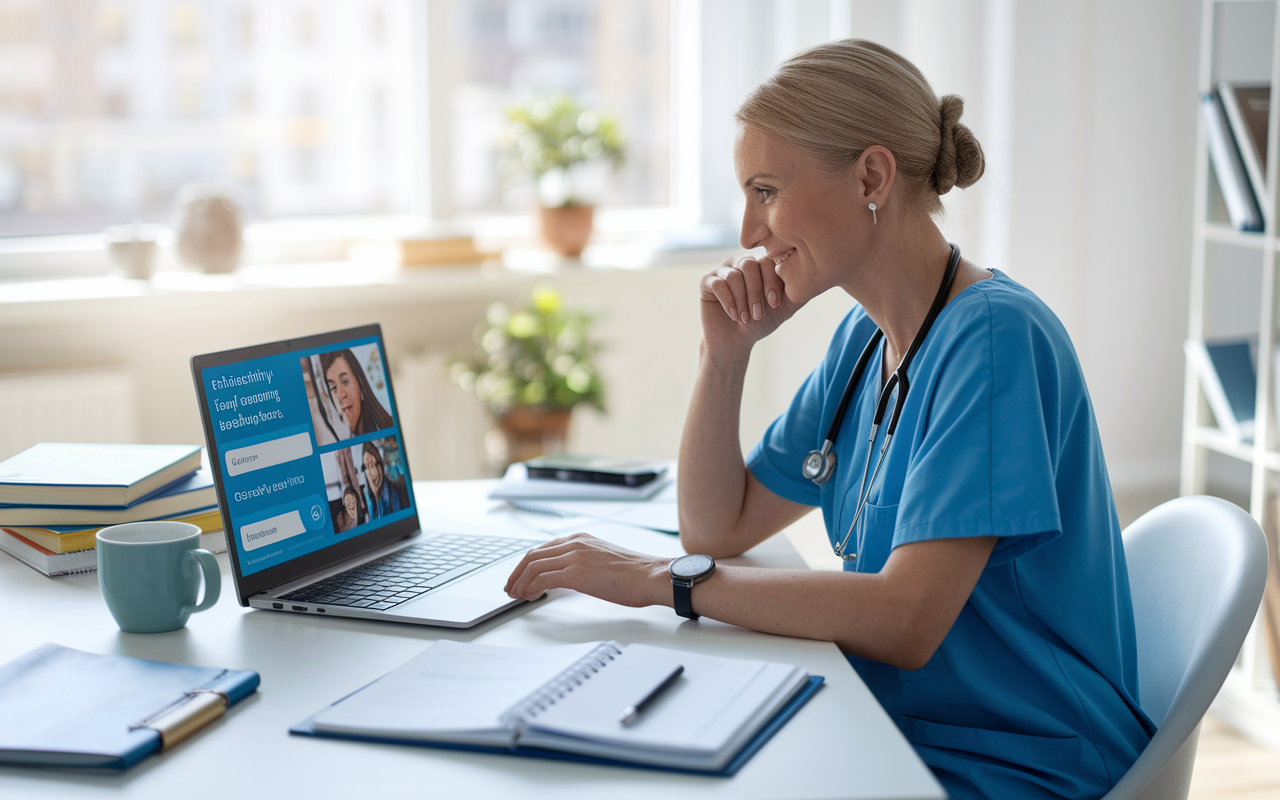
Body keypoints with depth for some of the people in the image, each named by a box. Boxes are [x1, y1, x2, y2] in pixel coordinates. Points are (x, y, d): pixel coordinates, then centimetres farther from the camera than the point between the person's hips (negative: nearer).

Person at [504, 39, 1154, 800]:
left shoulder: (995, 338, -20)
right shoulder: (865, 339, 7)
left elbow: (903, 621, -27)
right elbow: (718, 528, 11)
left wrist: (662, 579, -24)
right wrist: (726, 349, -1)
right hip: (894, 734, 7)